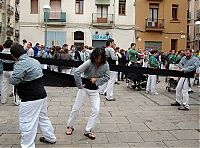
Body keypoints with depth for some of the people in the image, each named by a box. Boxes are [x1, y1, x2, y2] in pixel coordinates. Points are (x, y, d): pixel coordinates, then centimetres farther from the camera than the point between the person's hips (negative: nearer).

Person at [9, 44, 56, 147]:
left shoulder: (20, 64, -18)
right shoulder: (34, 61, 9)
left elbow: (14, 80, -28)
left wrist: (10, 78, -6)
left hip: (30, 99, -9)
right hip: (42, 95, 10)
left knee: (26, 124, 2)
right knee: (43, 118, 25)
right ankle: (50, 138, 40)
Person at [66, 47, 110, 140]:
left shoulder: (105, 65, -12)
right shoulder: (89, 63, -23)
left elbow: (107, 77, -3)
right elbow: (77, 72, -27)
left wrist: (97, 79, -17)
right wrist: (80, 86, -20)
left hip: (95, 89, 3)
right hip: (85, 87, -3)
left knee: (96, 110, -2)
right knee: (76, 108, 7)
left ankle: (88, 130, 12)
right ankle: (70, 126, 29)